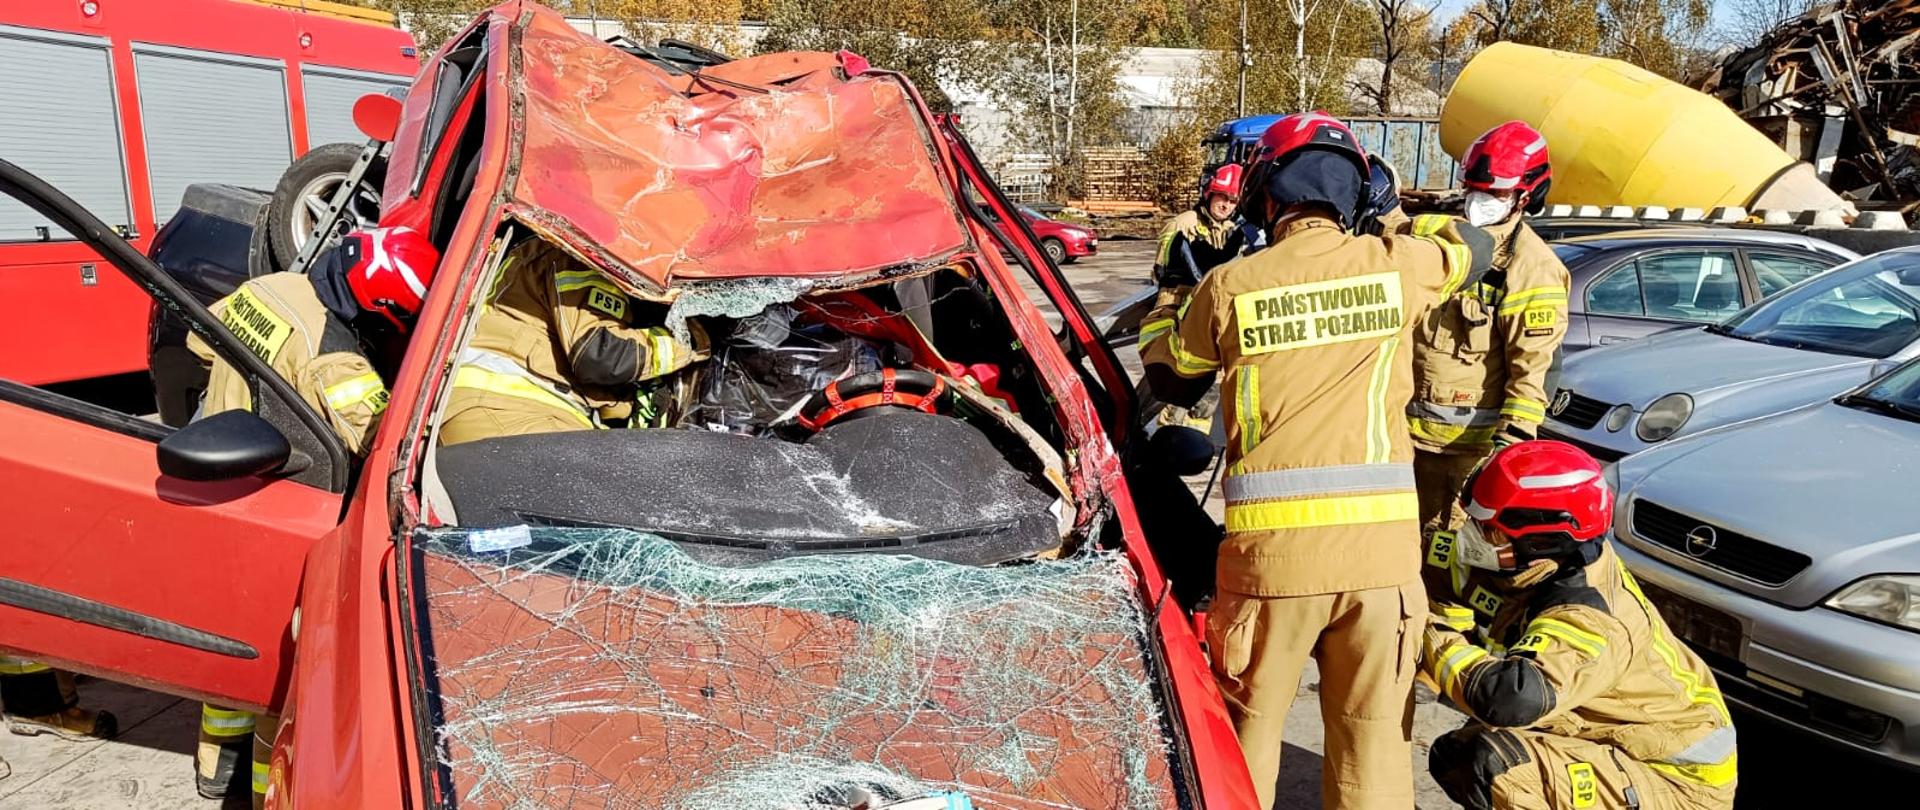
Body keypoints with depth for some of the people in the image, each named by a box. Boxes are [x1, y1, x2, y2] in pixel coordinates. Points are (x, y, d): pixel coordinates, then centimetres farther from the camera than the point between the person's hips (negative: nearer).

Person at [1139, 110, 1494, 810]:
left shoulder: (1229, 287, -2)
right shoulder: (1394, 264, 2)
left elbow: (1168, 380, 15)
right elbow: (1472, 249, 24)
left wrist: (1170, 296, 31)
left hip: (1272, 543, -1)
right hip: (1384, 543, 2)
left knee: (1248, 727, 15)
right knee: (1374, 738, 13)